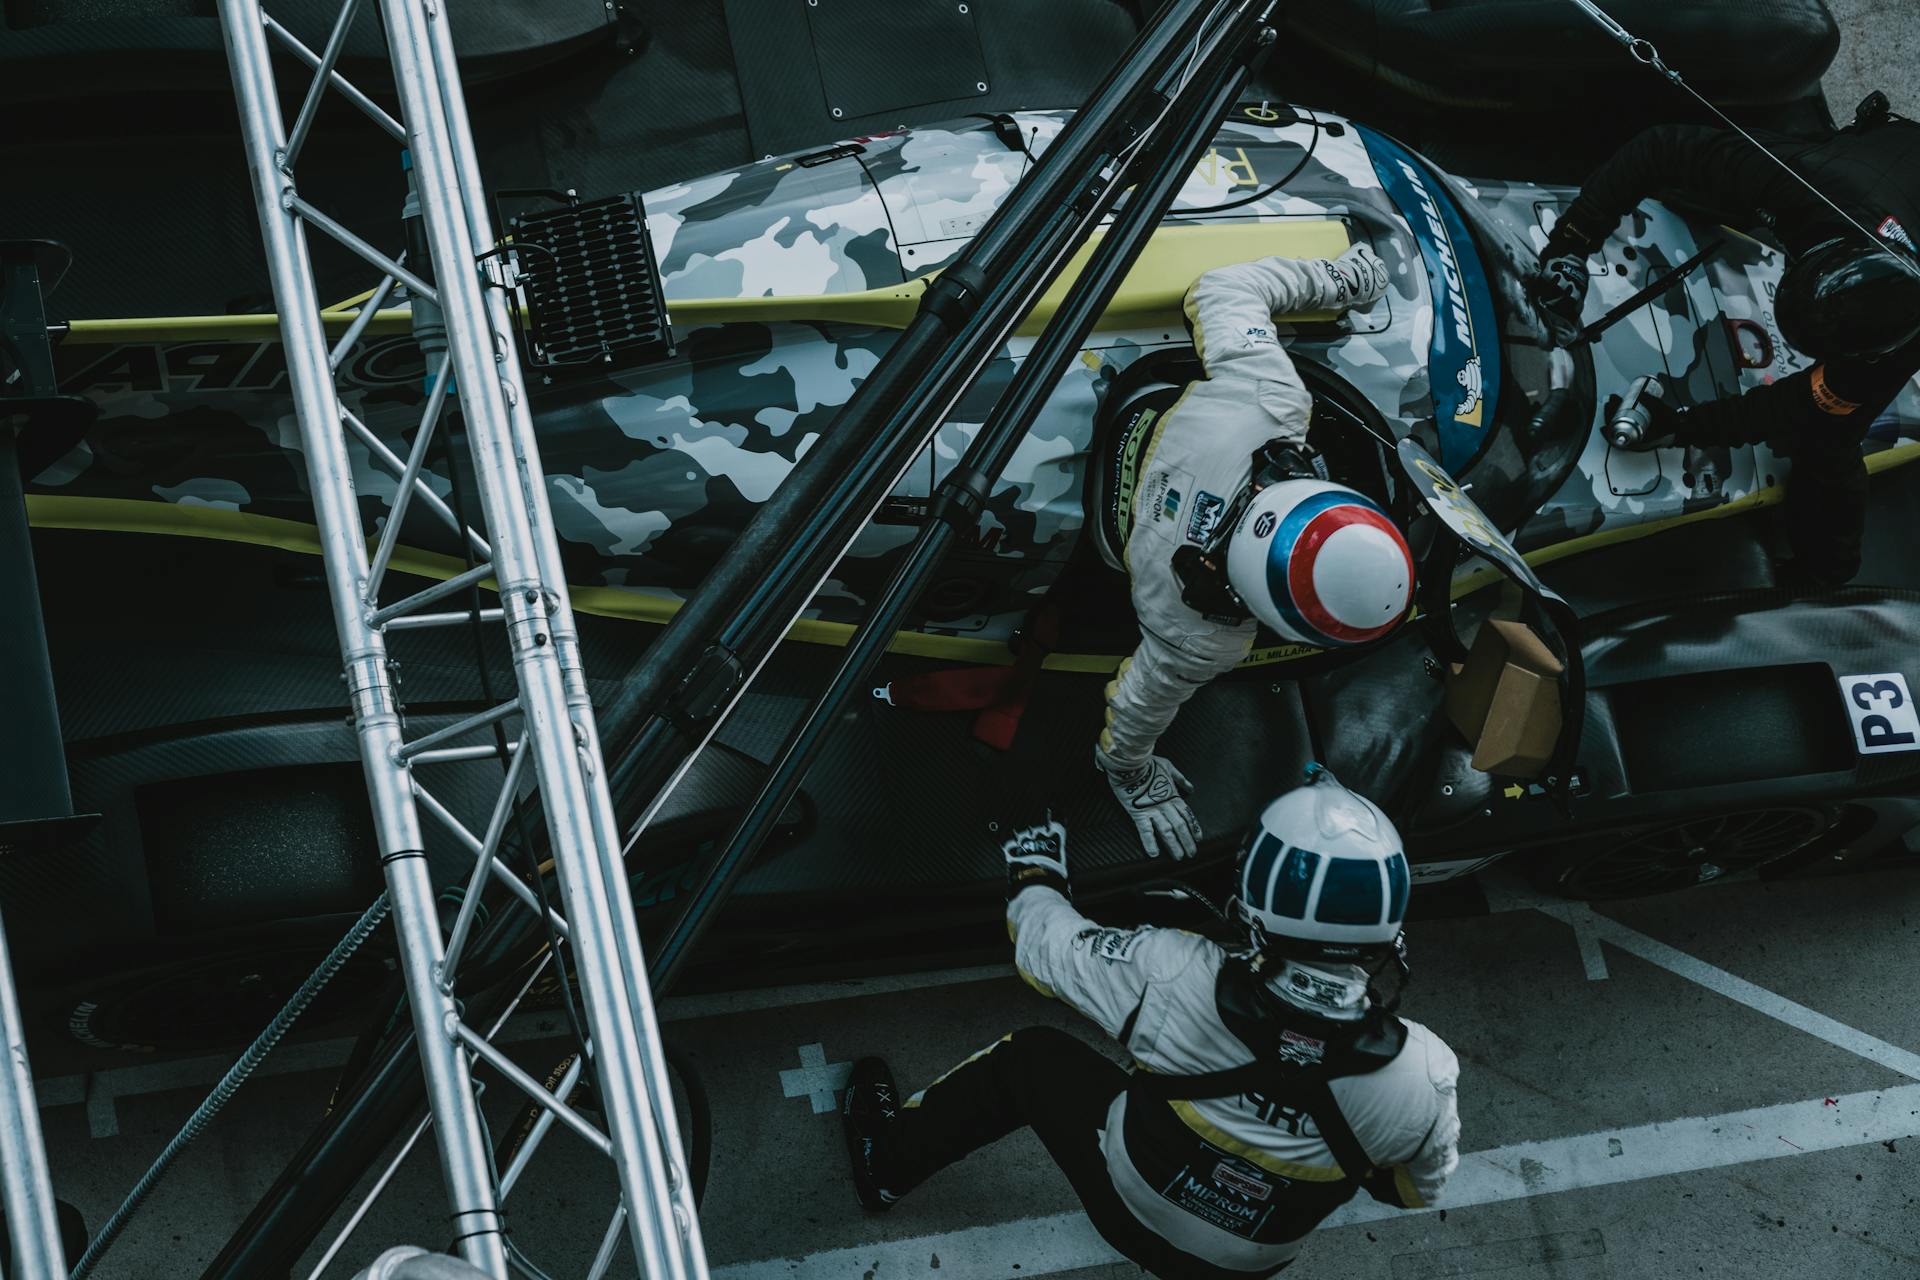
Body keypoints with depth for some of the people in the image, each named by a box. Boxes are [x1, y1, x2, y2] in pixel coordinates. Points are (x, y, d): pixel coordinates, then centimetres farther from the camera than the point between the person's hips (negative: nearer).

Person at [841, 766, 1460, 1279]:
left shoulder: (1177, 979, -34)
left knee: (1031, 1057, 19)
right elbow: (1420, 1188, -7)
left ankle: (890, 1157, 39)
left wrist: (1032, 873, 9)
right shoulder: (1425, 1076, -30)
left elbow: (1045, 944, -13)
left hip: (1131, 1214, -1)